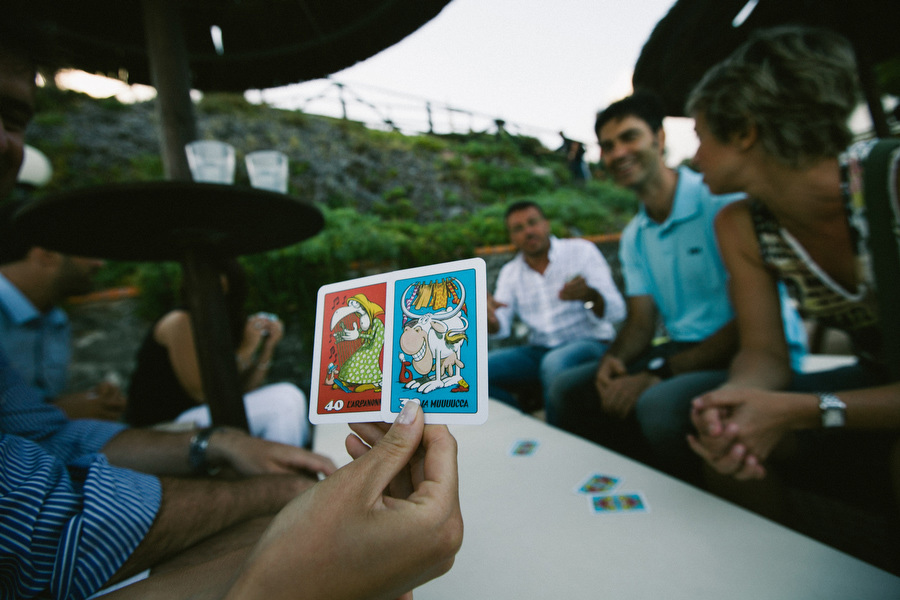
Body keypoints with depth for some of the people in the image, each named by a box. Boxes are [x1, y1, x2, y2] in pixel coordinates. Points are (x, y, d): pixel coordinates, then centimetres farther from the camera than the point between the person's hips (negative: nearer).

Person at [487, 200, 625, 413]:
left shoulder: (581, 251, -2)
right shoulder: (509, 273, 8)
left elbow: (616, 312, -10)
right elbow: (500, 329, -2)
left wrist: (589, 295, -32)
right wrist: (489, 318, -26)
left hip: (590, 344, -4)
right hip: (539, 351, 4)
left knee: (554, 363, -37)